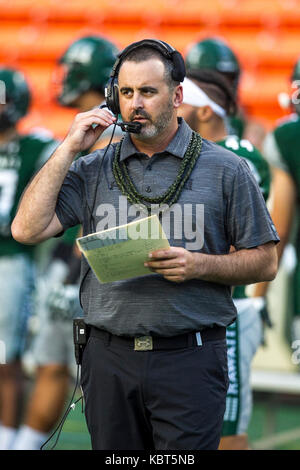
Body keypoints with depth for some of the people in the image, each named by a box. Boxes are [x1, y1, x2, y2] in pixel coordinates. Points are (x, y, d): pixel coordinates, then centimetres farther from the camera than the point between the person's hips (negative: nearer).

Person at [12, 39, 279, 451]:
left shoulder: (224, 170, 3)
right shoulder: (93, 170, 9)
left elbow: (265, 263, 3)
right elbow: (27, 230, -2)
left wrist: (199, 265, -14)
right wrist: (70, 149, -1)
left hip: (190, 358, -3)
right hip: (109, 359, 3)